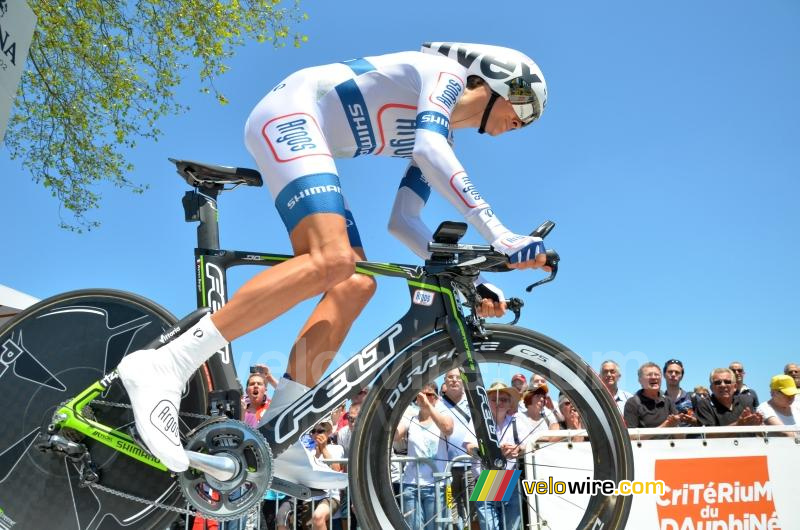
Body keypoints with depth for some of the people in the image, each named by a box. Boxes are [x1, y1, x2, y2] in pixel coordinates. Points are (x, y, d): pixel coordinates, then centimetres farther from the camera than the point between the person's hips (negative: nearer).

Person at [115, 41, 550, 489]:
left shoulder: (442, 137, 22)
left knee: (356, 285, -7)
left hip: (310, 141, 9)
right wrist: (499, 234, -27)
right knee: (333, 261, -31)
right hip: (290, 115, -9)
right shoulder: (446, 72, -1)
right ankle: (165, 366, -30)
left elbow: (403, 222, 15)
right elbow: (429, 150, -23)